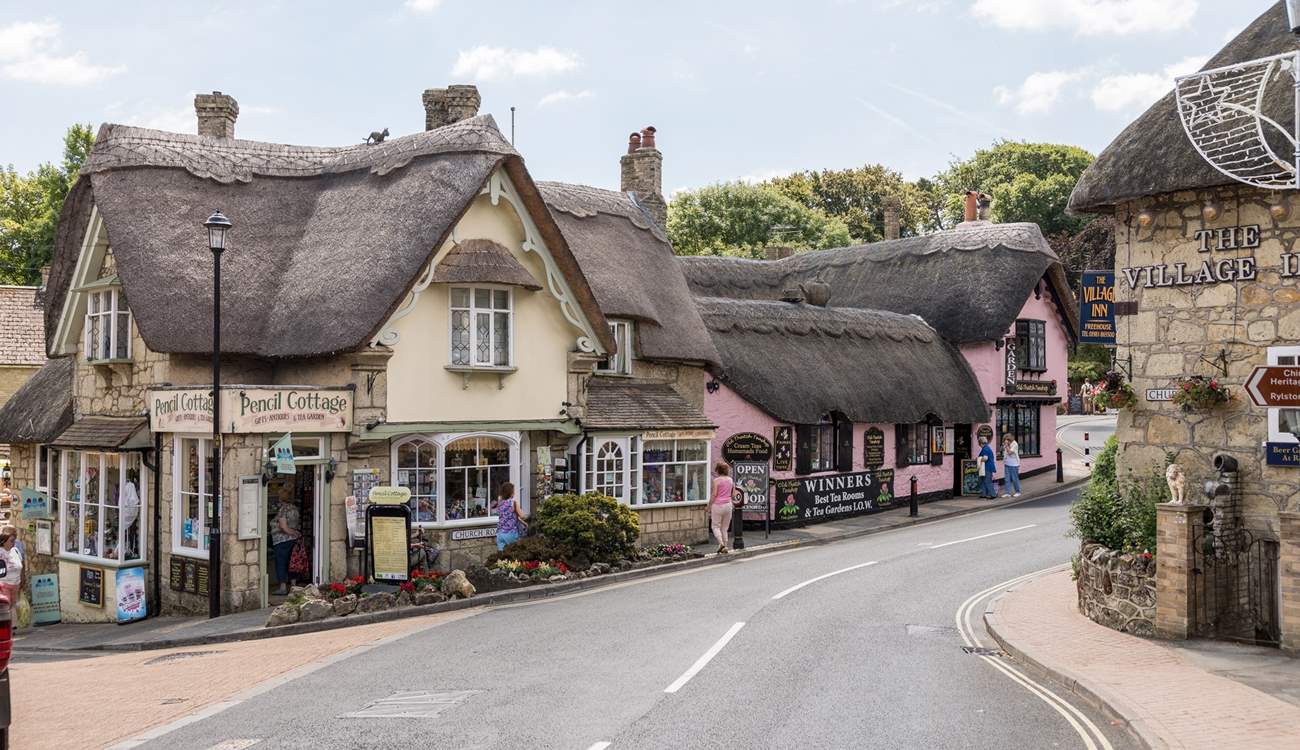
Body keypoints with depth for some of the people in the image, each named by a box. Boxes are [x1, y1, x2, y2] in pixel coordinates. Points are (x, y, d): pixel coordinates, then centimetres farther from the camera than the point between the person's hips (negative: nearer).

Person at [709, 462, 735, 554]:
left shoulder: (716, 480, -10)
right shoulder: (730, 480, 6)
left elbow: (714, 495, -11)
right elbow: (733, 493, 14)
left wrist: (709, 508, -5)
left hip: (718, 505, -5)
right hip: (728, 504, 5)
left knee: (716, 526, 4)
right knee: (724, 528, 12)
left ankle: (721, 543, -16)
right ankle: (725, 547, 10)